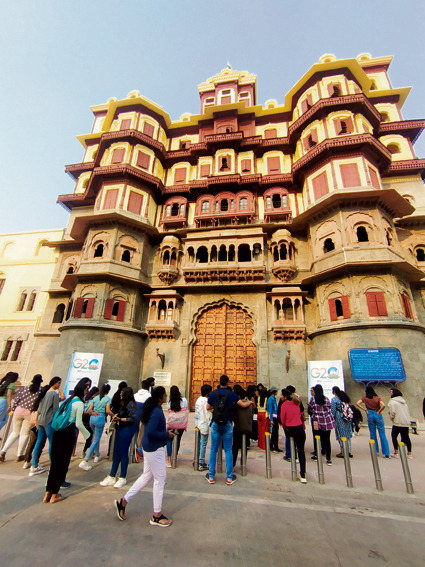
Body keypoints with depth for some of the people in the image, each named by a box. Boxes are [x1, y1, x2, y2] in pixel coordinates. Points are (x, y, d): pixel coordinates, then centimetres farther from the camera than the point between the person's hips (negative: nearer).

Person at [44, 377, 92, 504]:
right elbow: (79, 424, -15)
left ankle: (48, 492, 25)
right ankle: (55, 494, 17)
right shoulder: (79, 403, -14)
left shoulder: (68, 399, 9)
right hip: (68, 434, -7)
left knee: (55, 462, 16)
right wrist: (87, 435, -1)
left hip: (58, 432, 7)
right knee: (63, 464, 8)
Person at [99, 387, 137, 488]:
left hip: (127, 431, -8)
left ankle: (122, 478, 20)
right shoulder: (123, 404, 10)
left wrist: (120, 419, -19)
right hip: (120, 429, 8)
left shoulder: (131, 404, -18)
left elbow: (133, 419, -22)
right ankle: (111, 477, 26)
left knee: (123, 453, 4)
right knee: (116, 453, 14)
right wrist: (117, 415, 0)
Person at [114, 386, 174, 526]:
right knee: (160, 479, 6)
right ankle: (157, 516, 21)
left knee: (146, 476, 22)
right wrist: (167, 435, -19)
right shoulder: (157, 412, -26)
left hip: (149, 447, 10)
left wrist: (166, 432, 11)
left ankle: (123, 501, 31)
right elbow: (151, 432, -31)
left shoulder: (152, 408, 5)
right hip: (155, 448, -10)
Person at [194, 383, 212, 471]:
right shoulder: (206, 401, -19)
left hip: (197, 424, 9)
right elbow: (208, 414, -19)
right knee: (203, 444, 1)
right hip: (204, 425, -9)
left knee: (199, 443, 18)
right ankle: (201, 464, 9)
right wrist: (211, 424, -13)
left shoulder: (198, 399, 8)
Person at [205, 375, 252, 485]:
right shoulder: (231, 394, -6)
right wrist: (250, 401, 17)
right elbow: (243, 405, -3)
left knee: (213, 450, 10)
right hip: (227, 424, -1)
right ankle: (229, 477, 16)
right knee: (228, 450, 9)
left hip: (216, 424, 1)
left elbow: (208, 407, 9)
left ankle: (211, 476, 18)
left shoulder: (213, 393, -2)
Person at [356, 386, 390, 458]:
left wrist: (365, 410, -1)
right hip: (377, 415, -1)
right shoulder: (377, 398, -4)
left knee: (372, 434, 12)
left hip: (370, 415, 1)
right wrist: (379, 412, -7)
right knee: (382, 435, 3)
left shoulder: (365, 398, -1)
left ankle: (375, 451, 20)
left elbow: (357, 403, -8)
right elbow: (383, 405, -20)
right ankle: (386, 453, 3)